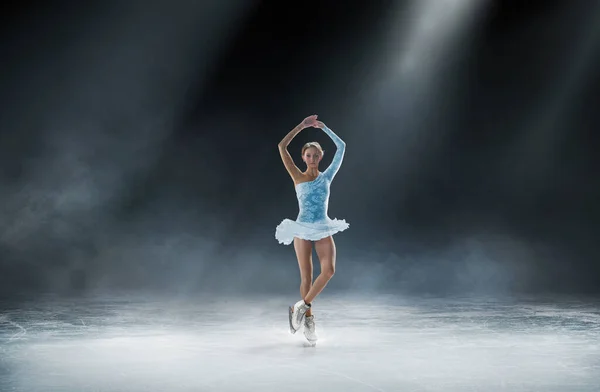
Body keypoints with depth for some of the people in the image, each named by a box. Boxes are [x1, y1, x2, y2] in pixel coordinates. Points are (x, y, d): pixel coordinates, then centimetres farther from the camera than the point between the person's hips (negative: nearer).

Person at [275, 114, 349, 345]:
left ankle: (302, 305, -2)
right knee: (306, 277, 1)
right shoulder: (298, 177, 1)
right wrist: (302, 126, -5)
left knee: (329, 269, -18)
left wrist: (324, 128, 3)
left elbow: (341, 147, 5)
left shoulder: (327, 176, 6)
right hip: (303, 230, -2)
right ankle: (308, 318, 16)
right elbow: (282, 146, -7)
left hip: (323, 229, 2)